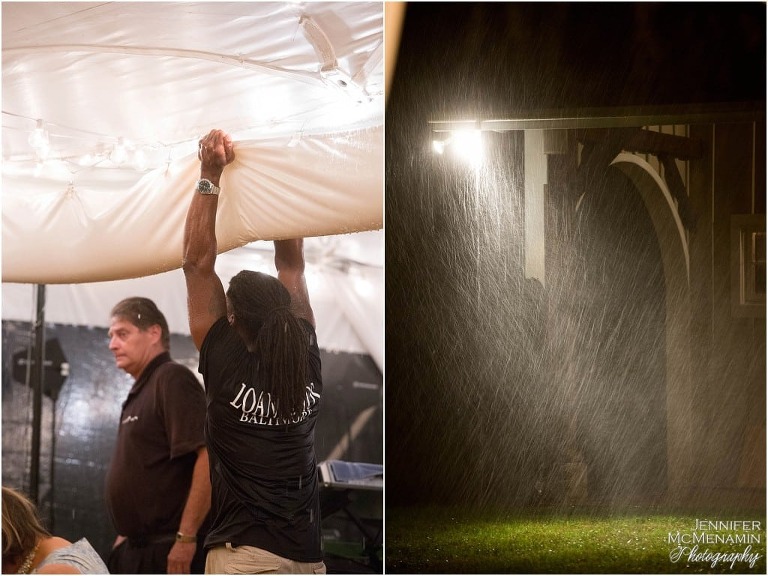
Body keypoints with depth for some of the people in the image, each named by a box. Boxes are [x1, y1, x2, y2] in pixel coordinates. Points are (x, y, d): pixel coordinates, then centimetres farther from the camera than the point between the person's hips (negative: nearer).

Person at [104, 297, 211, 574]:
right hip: (138, 551, 10)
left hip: (173, 553, -10)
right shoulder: (141, 391, 19)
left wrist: (186, 538, -23)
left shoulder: (173, 379, -10)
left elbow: (210, 458, -21)